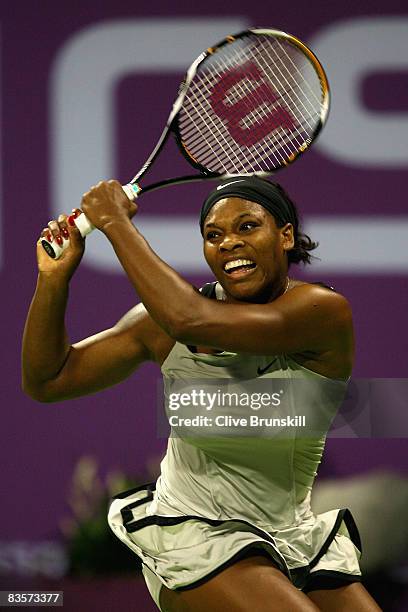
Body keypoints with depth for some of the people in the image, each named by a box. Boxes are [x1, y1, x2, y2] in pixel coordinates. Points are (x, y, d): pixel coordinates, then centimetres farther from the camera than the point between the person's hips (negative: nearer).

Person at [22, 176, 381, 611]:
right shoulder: (163, 321, -1)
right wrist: (55, 277, -6)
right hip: (191, 538, -1)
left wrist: (116, 223, -20)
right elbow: (47, 382, 8)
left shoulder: (323, 311, -14)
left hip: (296, 539, 1)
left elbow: (192, 320, -29)